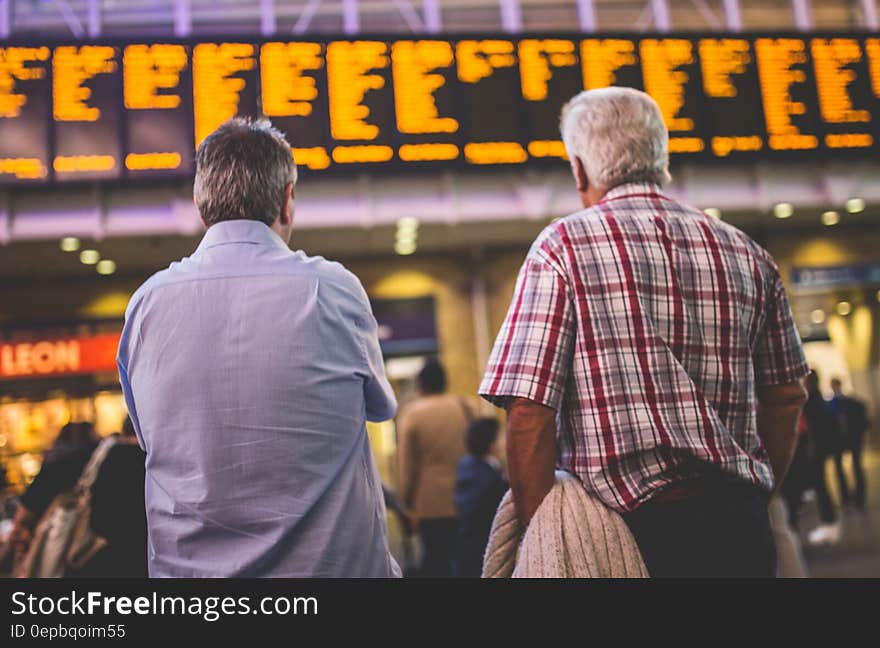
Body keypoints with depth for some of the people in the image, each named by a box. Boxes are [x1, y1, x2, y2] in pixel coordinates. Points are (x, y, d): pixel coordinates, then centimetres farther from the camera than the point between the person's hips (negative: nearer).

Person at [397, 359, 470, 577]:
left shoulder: (411, 412, -4)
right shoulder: (463, 407, 3)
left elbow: (406, 463, -2)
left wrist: (409, 501, 6)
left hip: (430, 503, -2)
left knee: (436, 559, 5)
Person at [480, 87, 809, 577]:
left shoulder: (563, 247, -7)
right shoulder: (749, 255, 6)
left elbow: (529, 414, -13)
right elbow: (786, 397, 13)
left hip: (629, 528, -4)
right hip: (740, 524, 4)